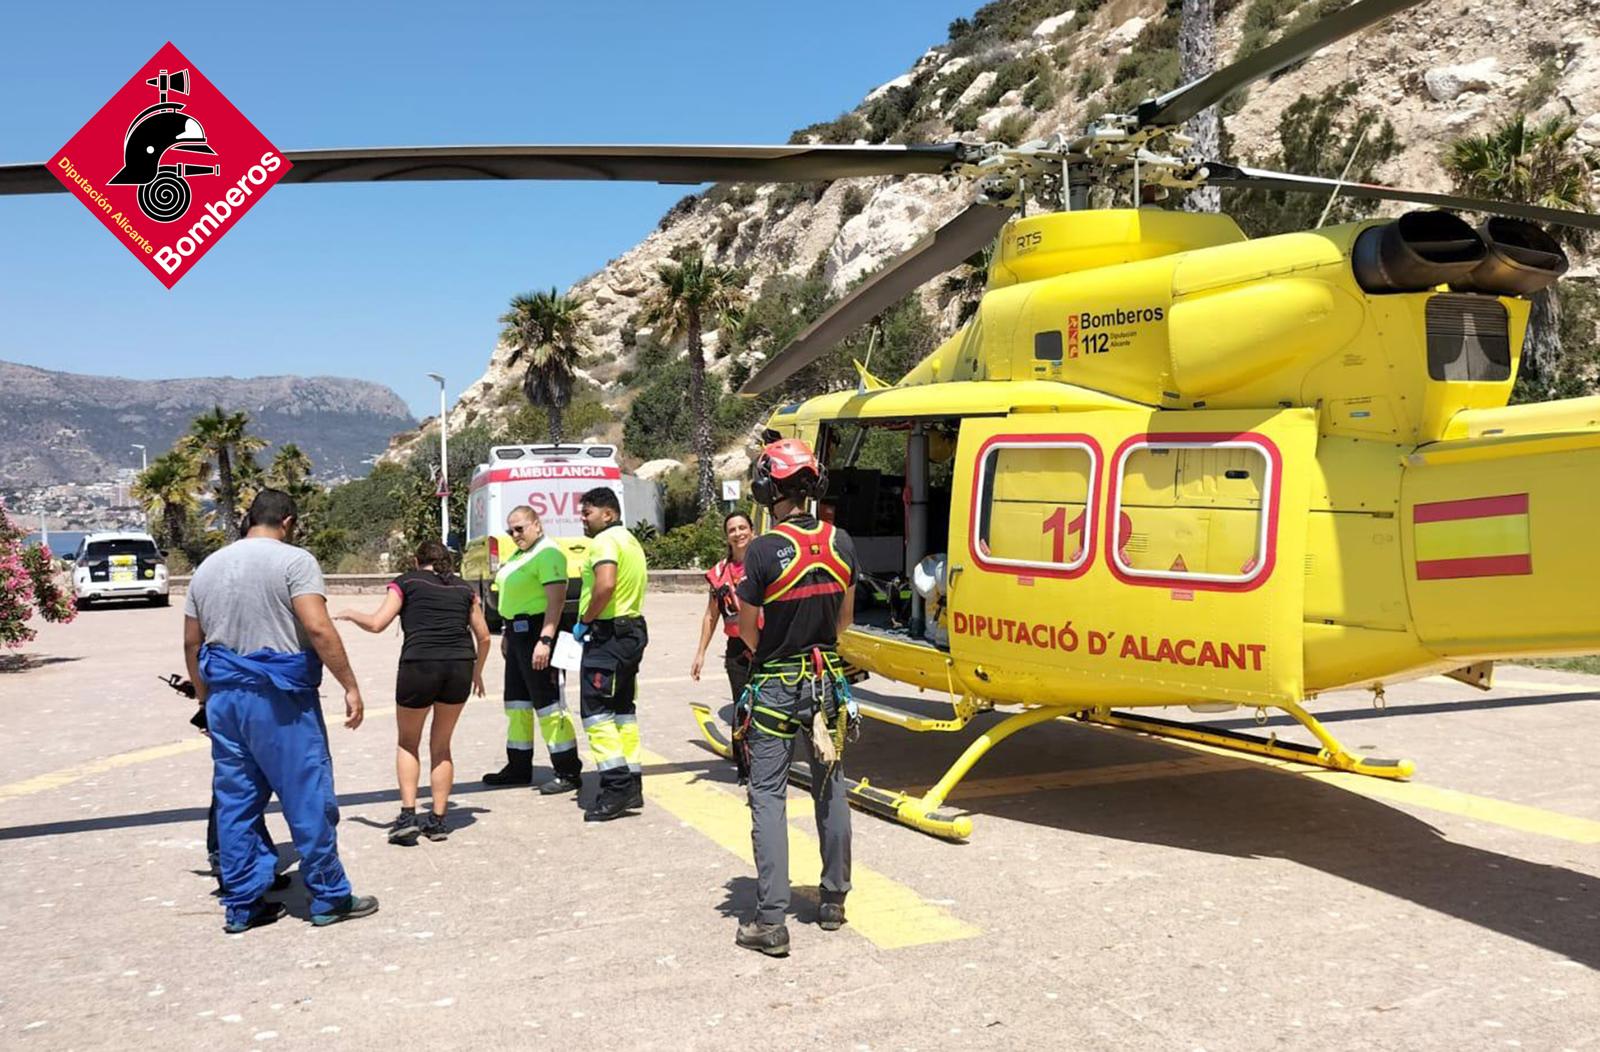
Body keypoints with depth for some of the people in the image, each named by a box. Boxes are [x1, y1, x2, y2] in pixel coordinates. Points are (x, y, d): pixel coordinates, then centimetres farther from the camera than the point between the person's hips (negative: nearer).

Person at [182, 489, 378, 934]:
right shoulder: (294, 560, -7)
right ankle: (328, 898, 10)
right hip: (279, 697, -6)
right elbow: (318, 628, -18)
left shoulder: (207, 568, 14)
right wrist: (350, 686, -14)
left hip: (224, 695, 7)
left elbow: (191, 643, 17)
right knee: (309, 798, 2)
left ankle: (243, 904, 17)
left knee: (235, 801, 11)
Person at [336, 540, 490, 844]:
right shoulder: (464, 588, 18)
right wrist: (477, 671, 32)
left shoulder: (406, 582, 9)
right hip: (460, 666, 3)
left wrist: (351, 614, 21)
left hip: (419, 666, -3)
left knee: (407, 743, 17)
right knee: (441, 744, 19)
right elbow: (483, 636, 17)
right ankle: (437, 820, 18)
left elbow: (376, 623, 1)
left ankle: (408, 815, 6)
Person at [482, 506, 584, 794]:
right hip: (518, 633, 10)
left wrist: (545, 640, -28)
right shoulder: (519, 554, 16)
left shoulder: (548, 553, -15)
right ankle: (519, 767, 27)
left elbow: (556, 600, -22)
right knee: (517, 702, 16)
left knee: (548, 703, -8)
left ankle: (569, 772, -3)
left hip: (537, 632, -10)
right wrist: (507, 633, 22)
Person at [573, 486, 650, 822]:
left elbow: (605, 585, -29)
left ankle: (616, 788, -12)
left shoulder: (604, 541, -13)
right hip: (633, 629, 10)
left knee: (596, 712, -8)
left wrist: (584, 621, -17)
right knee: (623, 710, 14)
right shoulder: (631, 541, 19)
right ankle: (631, 786, 18)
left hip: (607, 633, -10)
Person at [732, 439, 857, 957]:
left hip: (775, 686, -5)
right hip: (826, 680, 5)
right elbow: (844, 617, 9)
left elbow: (748, 631, -8)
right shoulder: (840, 543, -2)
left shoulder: (764, 550, -18)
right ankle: (833, 899, 27)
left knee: (768, 796, 0)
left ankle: (770, 921, -2)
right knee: (831, 790, 15)